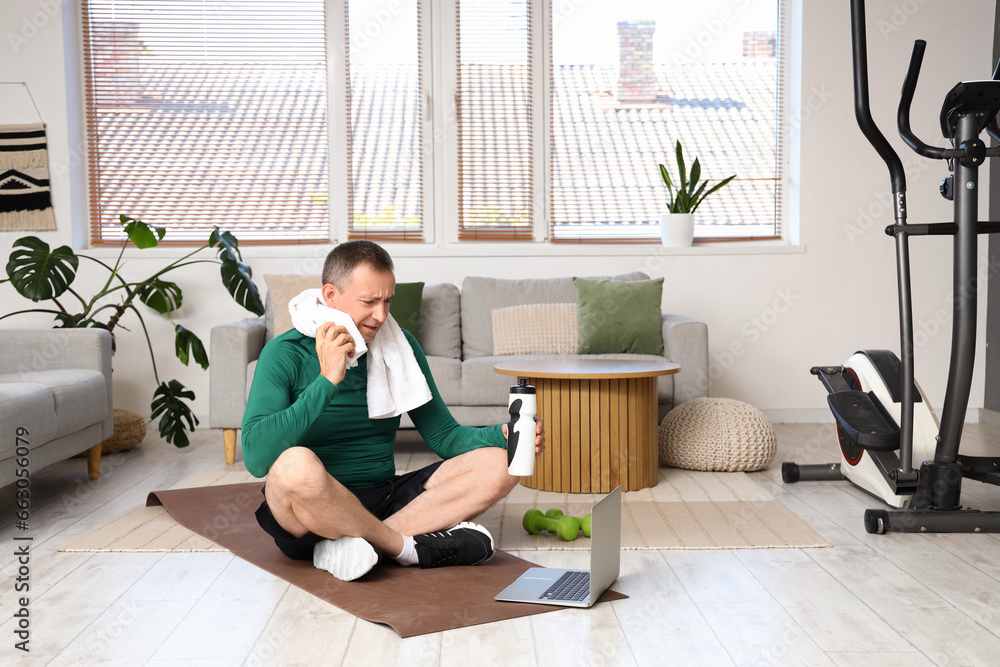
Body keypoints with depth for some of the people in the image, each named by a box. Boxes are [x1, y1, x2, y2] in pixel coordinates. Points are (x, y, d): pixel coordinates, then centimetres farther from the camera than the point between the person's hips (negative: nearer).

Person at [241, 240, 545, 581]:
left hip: (382, 499, 5)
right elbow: (256, 457, -22)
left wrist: (503, 435, -12)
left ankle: (347, 546, -21)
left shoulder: (400, 345, 4)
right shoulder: (286, 353, -10)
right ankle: (408, 547, -16)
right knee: (296, 465, -39)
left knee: (498, 466, -12)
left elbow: (443, 434, 8)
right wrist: (327, 380, -25)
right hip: (310, 514, -5)